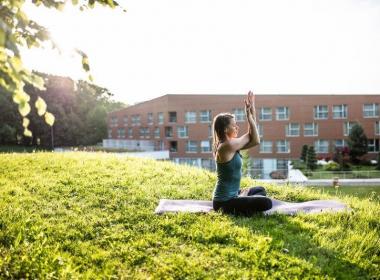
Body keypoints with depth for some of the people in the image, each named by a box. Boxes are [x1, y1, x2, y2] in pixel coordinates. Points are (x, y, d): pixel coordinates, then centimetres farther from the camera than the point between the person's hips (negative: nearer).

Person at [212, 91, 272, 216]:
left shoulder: (230, 144, 7)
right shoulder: (227, 145, -22)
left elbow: (252, 137, 9)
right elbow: (255, 140, -13)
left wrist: (252, 109, 3)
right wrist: (248, 114, -8)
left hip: (230, 195, 10)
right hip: (224, 201, -10)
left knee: (261, 190, 27)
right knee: (266, 203, -15)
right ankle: (229, 209, -5)